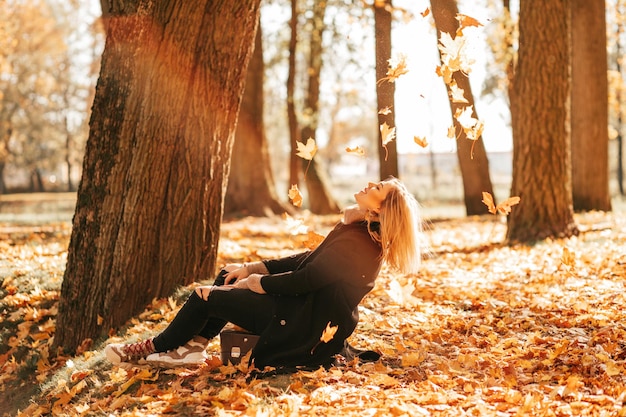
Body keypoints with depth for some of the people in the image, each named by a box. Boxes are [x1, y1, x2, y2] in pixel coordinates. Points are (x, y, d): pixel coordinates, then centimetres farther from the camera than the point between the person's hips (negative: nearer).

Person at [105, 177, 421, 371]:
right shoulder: (352, 228, 6)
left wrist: (255, 282, -9)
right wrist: (252, 268, 5)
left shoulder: (356, 245, -26)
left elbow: (305, 279, -24)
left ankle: (156, 348, 17)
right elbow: (309, 260, 11)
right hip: (305, 310, 10)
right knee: (227, 276, 11)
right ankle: (192, 346, 9)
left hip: (306, 329, -10)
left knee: (206, 297, -5)